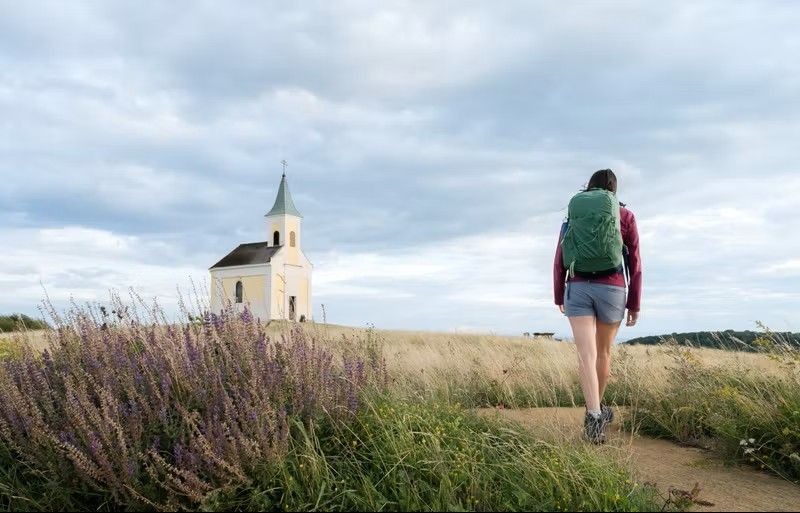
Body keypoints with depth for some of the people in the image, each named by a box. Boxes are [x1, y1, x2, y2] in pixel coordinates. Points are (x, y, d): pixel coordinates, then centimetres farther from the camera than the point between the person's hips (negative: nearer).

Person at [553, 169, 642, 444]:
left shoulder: (573, 215, 10)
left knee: (586, 355, -9)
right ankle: (597, 406, 35)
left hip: (577, 289, 1)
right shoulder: (625, 216, 4)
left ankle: (594, 416, -26)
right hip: (612, 291, 0)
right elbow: (634, 264, 2)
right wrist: (635, 304, 6)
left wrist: (559, 296, 18)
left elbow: (560, 261, 9)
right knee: (603, 351, 19)